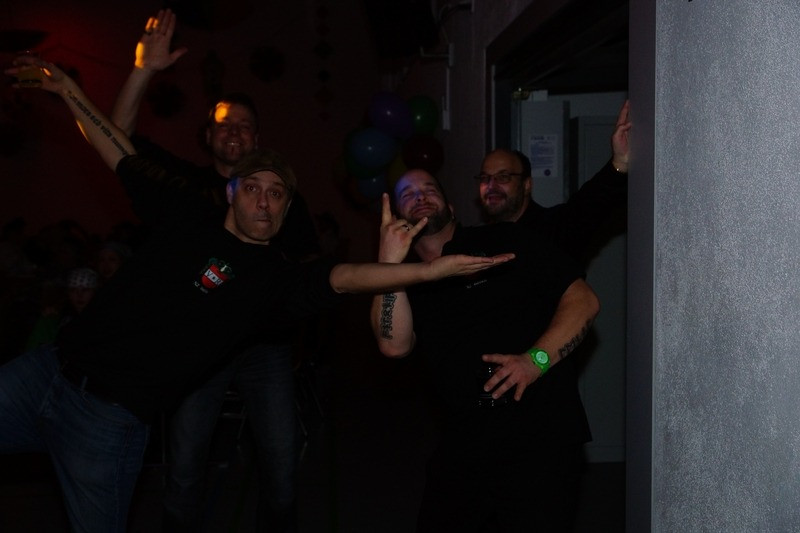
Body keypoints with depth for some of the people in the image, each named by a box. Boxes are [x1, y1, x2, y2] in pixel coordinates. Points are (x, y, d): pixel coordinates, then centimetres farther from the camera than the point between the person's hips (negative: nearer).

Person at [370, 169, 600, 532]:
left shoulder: (501, 240, 3)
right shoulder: (408, 282, 14)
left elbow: (583, 300, -3)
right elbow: (395, 345, -6)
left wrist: (536, 359, -17)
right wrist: (390, 263, -13)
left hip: (540, 434, -4)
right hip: (463, 444, 4)